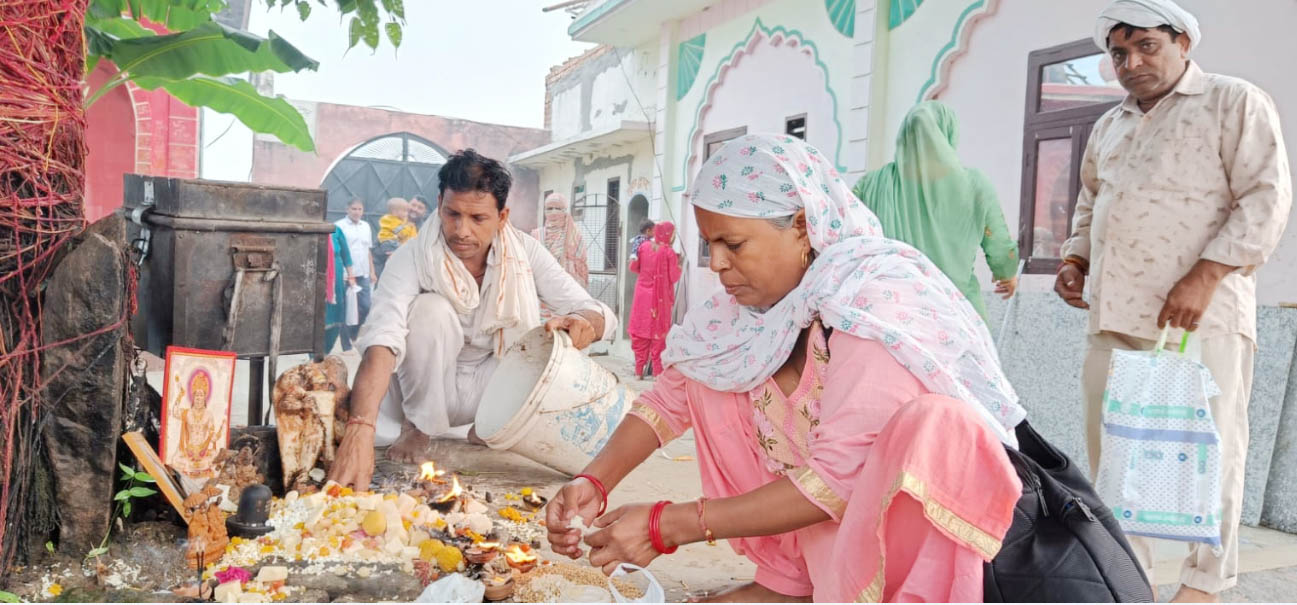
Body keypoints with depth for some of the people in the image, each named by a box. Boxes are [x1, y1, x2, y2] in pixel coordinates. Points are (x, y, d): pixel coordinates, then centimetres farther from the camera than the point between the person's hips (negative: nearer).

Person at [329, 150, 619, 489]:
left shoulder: (524, 252, -15)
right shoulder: (412, 260, -24)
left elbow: (599, 314, -17)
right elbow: (382, 338, -40)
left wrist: (583, 322, -43)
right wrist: (359, 431, -56)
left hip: (489, 387, 2)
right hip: (425, 389, -2)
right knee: (431, 308, -30)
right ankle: (418, 429, -6)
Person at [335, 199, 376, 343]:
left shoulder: (366, 226, 15)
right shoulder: (339, 226, -4)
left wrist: (372, 271, 16)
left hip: (363, 274, 5)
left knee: (365, 307, 4)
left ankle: (353, 336, 23)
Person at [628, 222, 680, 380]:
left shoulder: (644, 247, 0)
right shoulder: (669, 252, -12)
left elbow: (633, 267, 6)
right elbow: (673, 277, -10)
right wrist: (678, 264, 6)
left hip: (643, 295, 4)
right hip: (660, 297, -4)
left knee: (640, 331, 10)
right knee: (658, 333, 3)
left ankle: (639, 371, 13)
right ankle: (658, 371, 3)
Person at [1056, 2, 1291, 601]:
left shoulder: (1235, 102, 2)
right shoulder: (1109, 126, 21)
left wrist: (1205, 276, -18)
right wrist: (1076, 258, 11)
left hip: (1200, 314, -6)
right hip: (1114, 315, 6)